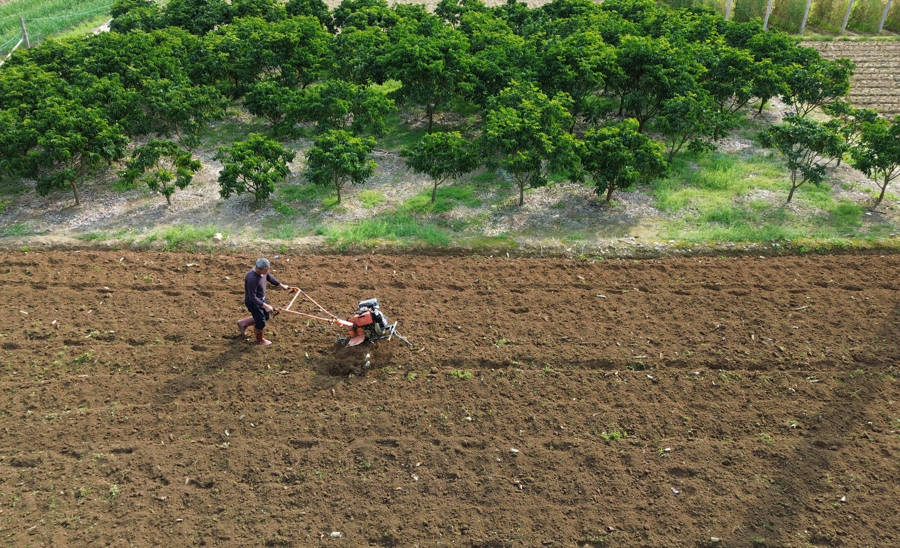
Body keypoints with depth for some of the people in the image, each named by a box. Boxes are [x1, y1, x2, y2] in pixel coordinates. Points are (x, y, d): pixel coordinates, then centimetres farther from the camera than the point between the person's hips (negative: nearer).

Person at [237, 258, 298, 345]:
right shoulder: (252, 278, -36)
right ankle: (259, 340, 37)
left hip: (261, 299, 9)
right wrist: (265, 306, -36)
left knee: (265, 317, 24)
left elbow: (269, 277, 12)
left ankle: (243, 323, 42)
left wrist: (281, 285, 13)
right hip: (253, 302, -9)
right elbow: (252, 297, -33)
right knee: (261, 322, 7)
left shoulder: (263, 271, -11)